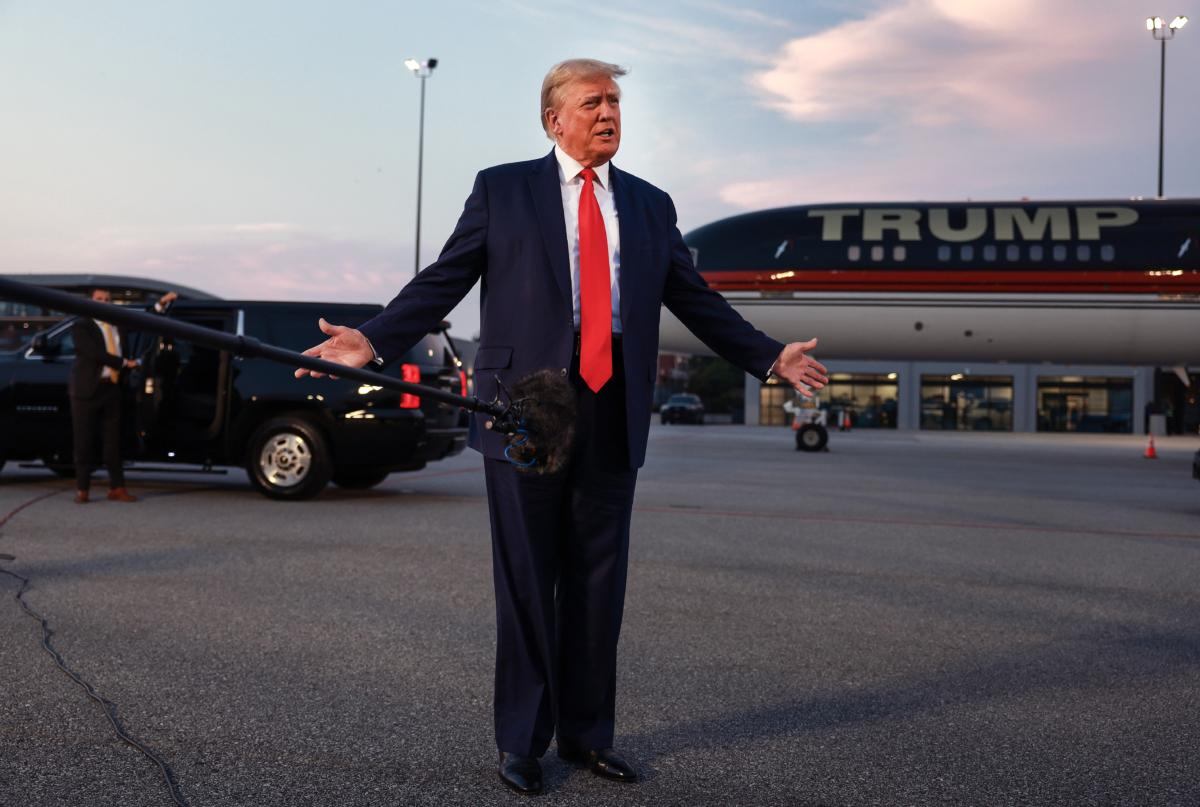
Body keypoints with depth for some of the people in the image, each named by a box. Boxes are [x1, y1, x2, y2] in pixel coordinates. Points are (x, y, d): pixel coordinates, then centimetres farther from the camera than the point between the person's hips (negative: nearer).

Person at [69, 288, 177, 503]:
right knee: (84, 441, 0)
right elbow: (95, 354, -15)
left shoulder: (117, 324, 13)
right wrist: (125, 363, -11)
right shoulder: (81, 326, -4)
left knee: (113, 439, 5)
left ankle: (116, 488, 8)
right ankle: (82, 490, 7)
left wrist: (162, 302, 6)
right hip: (87, 389, -5)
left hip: (112, 388, 5)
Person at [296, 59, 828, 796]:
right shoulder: (502, 188, 6)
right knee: (527, 583, 4)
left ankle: (588, 733, 22)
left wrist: (771, 357, 14)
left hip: (612, 412, 3)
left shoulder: (650, 205, 15)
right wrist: (374, 340, -12)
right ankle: (522, 741, 16)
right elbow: (442, 281, 1)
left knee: (599, 582, 8)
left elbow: (697, 301, 18)